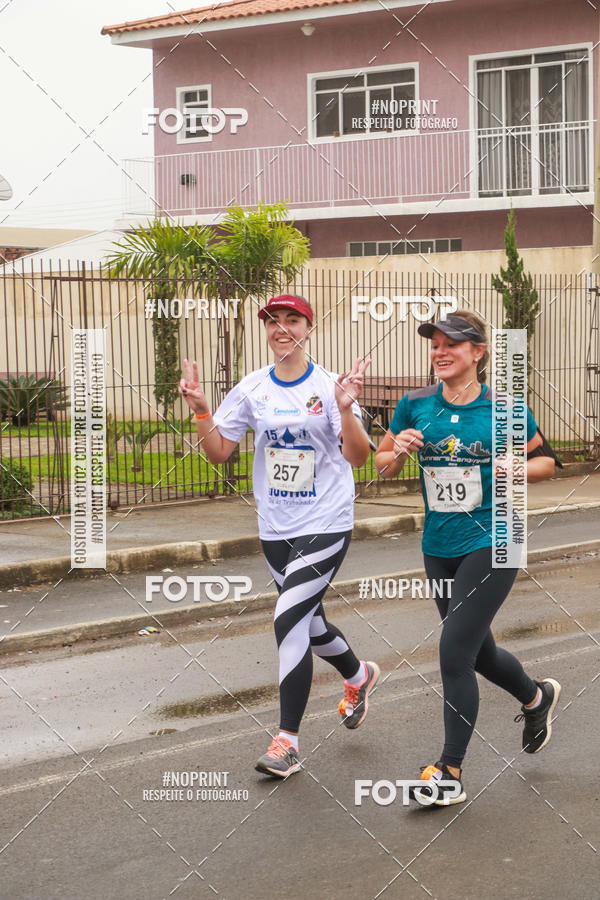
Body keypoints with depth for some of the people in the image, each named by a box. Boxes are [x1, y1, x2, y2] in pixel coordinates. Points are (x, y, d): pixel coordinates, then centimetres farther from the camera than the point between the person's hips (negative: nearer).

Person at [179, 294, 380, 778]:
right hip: (275, 528, 5)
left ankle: (287, 740, -9)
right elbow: (219, 452, 4)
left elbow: (358, 457, -15)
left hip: (326, 524, -5)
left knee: (290, 617, -16)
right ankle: (358, 675, 49)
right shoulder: (252, 389, 3)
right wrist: (202, 410, -11)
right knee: (308, 620, 18)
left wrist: (346, 410, -30)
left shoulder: (329, 386, -8)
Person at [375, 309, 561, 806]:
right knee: (480, 653, 17)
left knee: (454, 651, -13)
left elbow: (546, 459, 6)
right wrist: (398, 451, -12)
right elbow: (383, 467, 10)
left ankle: (451, 772, -2)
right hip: (439, 547, 5)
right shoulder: (415, 405, 1)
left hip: (492, 544, -5)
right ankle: (537, 696, 49)